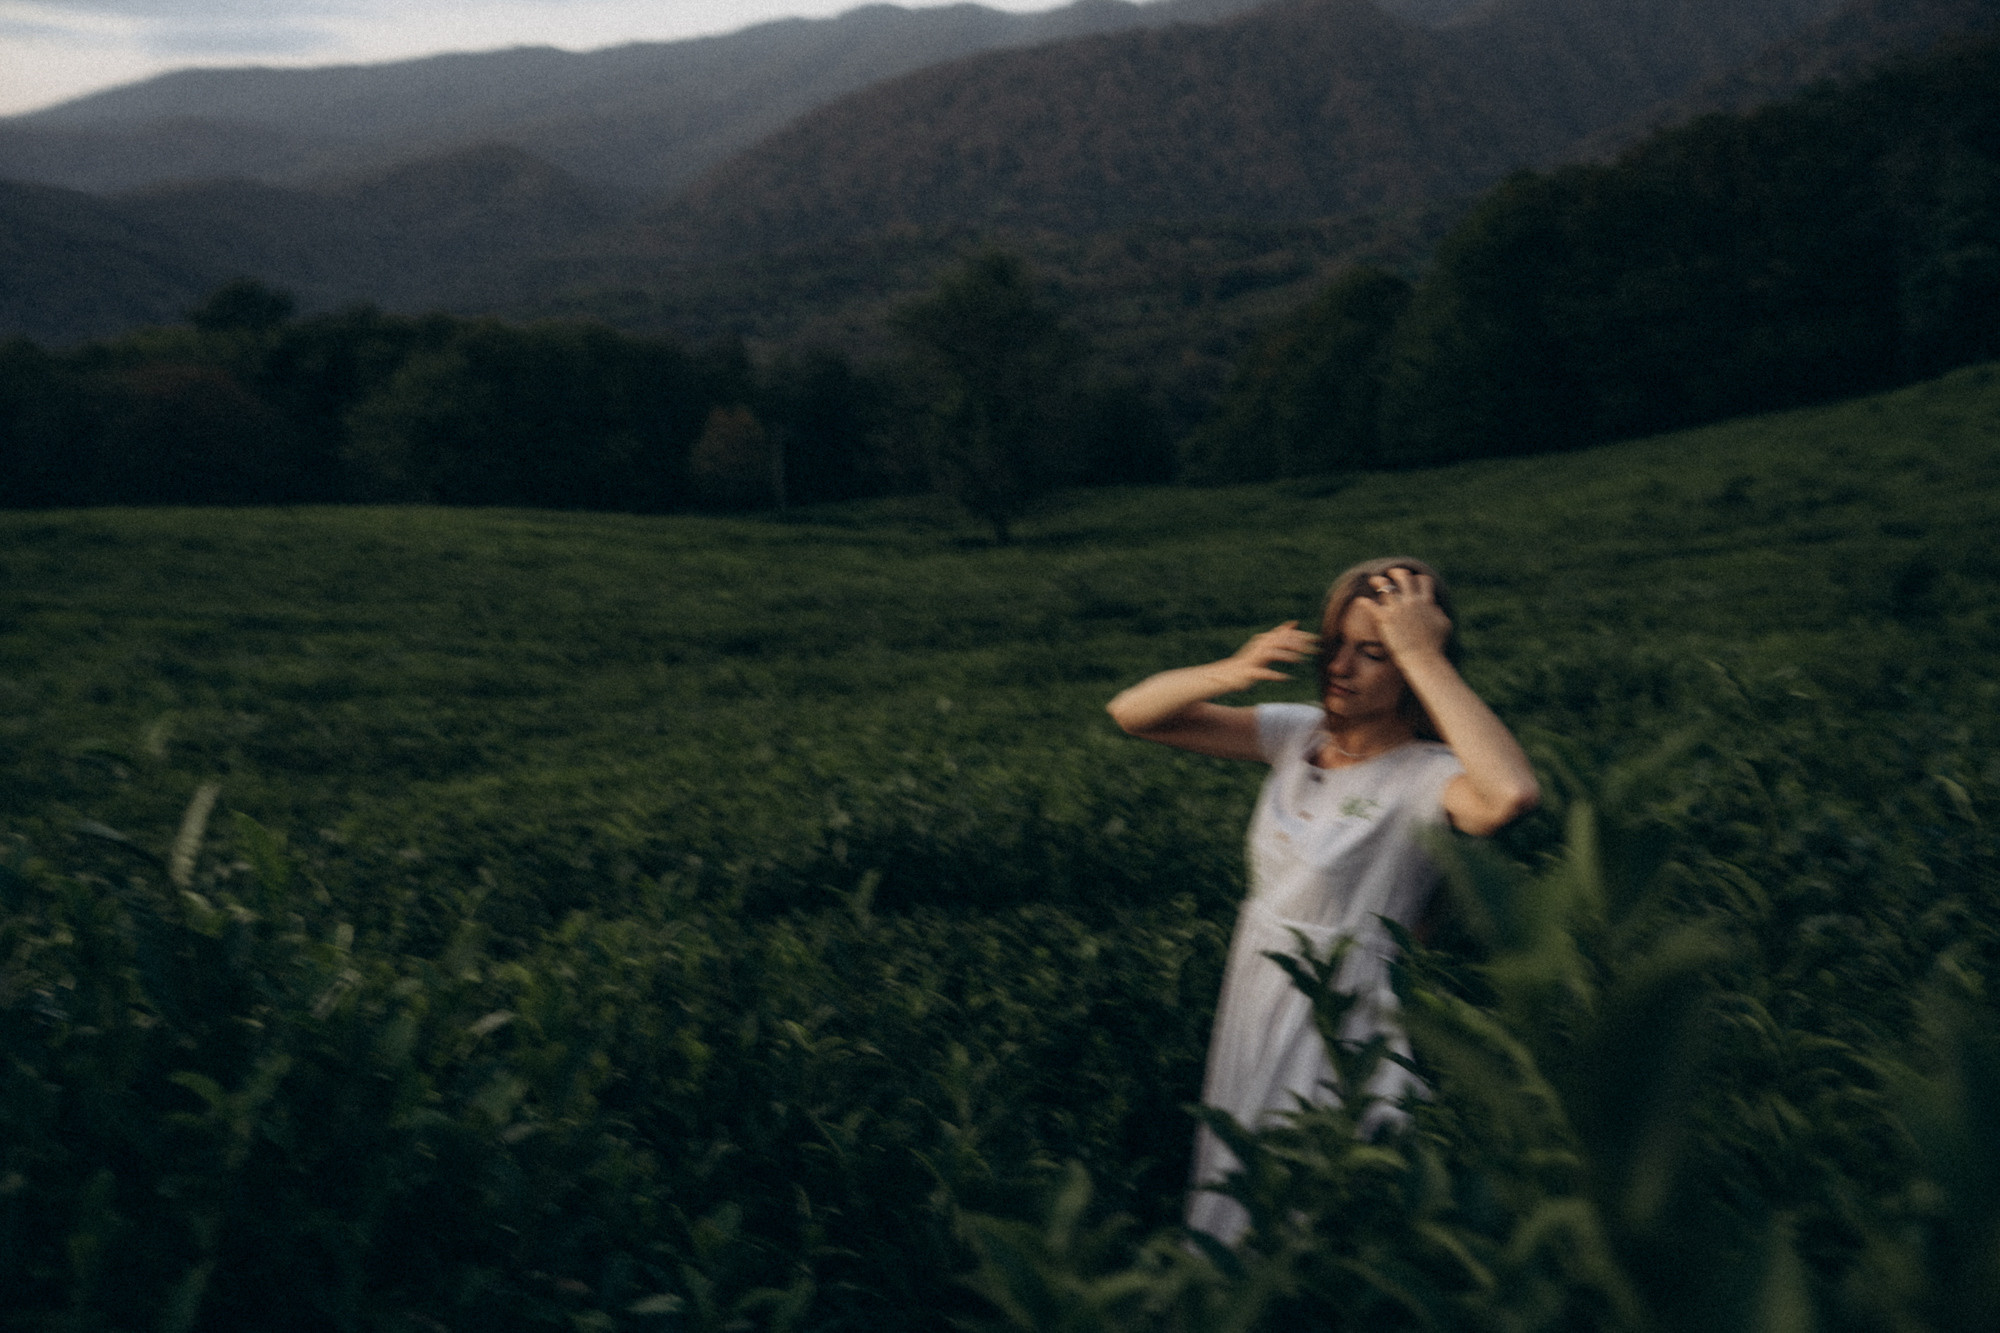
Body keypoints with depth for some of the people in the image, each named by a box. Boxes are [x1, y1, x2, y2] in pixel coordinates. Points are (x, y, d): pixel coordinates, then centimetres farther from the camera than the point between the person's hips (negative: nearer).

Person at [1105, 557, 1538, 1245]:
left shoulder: (1424, 777, -18)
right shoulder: (1299, 734, 0)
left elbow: (1512, 794, -43)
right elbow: (1133, 712, 0)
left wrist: (1424, 656, -34)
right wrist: (1233, 672, -20)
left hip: (1343, 1041, -6)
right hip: (1254, 1007, 6)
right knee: (1233, 1224, 24)